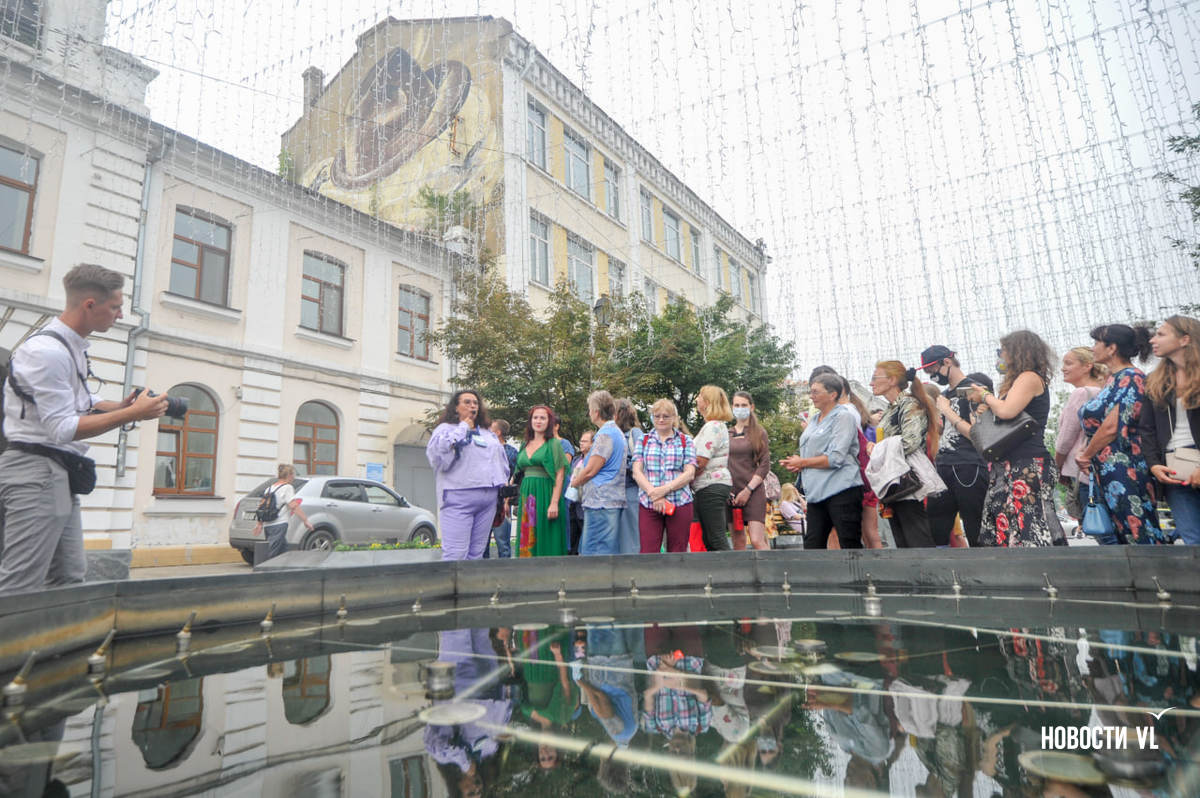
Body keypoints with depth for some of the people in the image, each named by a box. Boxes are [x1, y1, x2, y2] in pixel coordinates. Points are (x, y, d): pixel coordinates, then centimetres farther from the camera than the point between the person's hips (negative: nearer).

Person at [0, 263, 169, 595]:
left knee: (69, 579, 11)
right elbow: (62, 429, -20)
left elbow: (83, 404, 23)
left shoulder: (73, 347, 13)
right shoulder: (47, 351, -17)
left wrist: (121, 406, 3)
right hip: (36, 472, -10)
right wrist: (132, 414, -21)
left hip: (60, 476, 10)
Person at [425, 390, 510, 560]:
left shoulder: (488, 433, 23)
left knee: (477, 553, 5)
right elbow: (438, 451, -15)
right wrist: (462, 428, -6)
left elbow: (502, 461, 26)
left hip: (488, 499, 6)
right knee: (456, 554, -12)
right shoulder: (446, 428, 6)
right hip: (459, 497, -5)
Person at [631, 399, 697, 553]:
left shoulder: (685, 441, 9)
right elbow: (637, 472, 3)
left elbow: (689, 474, 0)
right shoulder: (643, 441, 13)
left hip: (680, 504, 0)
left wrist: (664, 489, -14)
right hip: (648, 504, 1)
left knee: (677, 553, 3)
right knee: (648, 552, -5)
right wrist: (654, 494, -12)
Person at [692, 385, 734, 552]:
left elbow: (701, 462, -17)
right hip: (712, 487, 10)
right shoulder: (719, 425, 20)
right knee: (709, 540, 11)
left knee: (716, 540, -8)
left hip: (711, 486, -10)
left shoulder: (712, 426, -12)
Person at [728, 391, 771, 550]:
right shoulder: (727, 434, 12)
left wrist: (748, 490, -9)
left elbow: (765, 466, -1)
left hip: (753, 491, -3)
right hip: (731, 493, 3)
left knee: (757, 540, -14)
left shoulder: (759, 433, 5)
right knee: (738, 541, 4)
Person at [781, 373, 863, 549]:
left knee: (851, 546, -3)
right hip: (817, 493, 8)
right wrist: (796, 464, 2)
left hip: (841, 490, -8)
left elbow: (835, 458, -16)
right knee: (812, 546, 7)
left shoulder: (843, 416, -7)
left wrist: (802, 463, -8)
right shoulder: (814, 420, 18)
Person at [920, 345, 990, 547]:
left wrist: (947, 411, -9)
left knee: (977, 535, -2)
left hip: (969, 469, -8)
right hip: (944, 468, 8)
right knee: (935, 533, 5)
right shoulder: (944, 394, 18)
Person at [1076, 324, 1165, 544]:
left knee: (1136, 532, -5)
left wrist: (1086, 455, -6)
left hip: (1122, 466, -9)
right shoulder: (1115, 379, 17)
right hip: (1104, 472, 9)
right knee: (1109, 536, 10)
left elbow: (1112, 427, -17)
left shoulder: (1130, 377, -10)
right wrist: (1087, 454, 6)